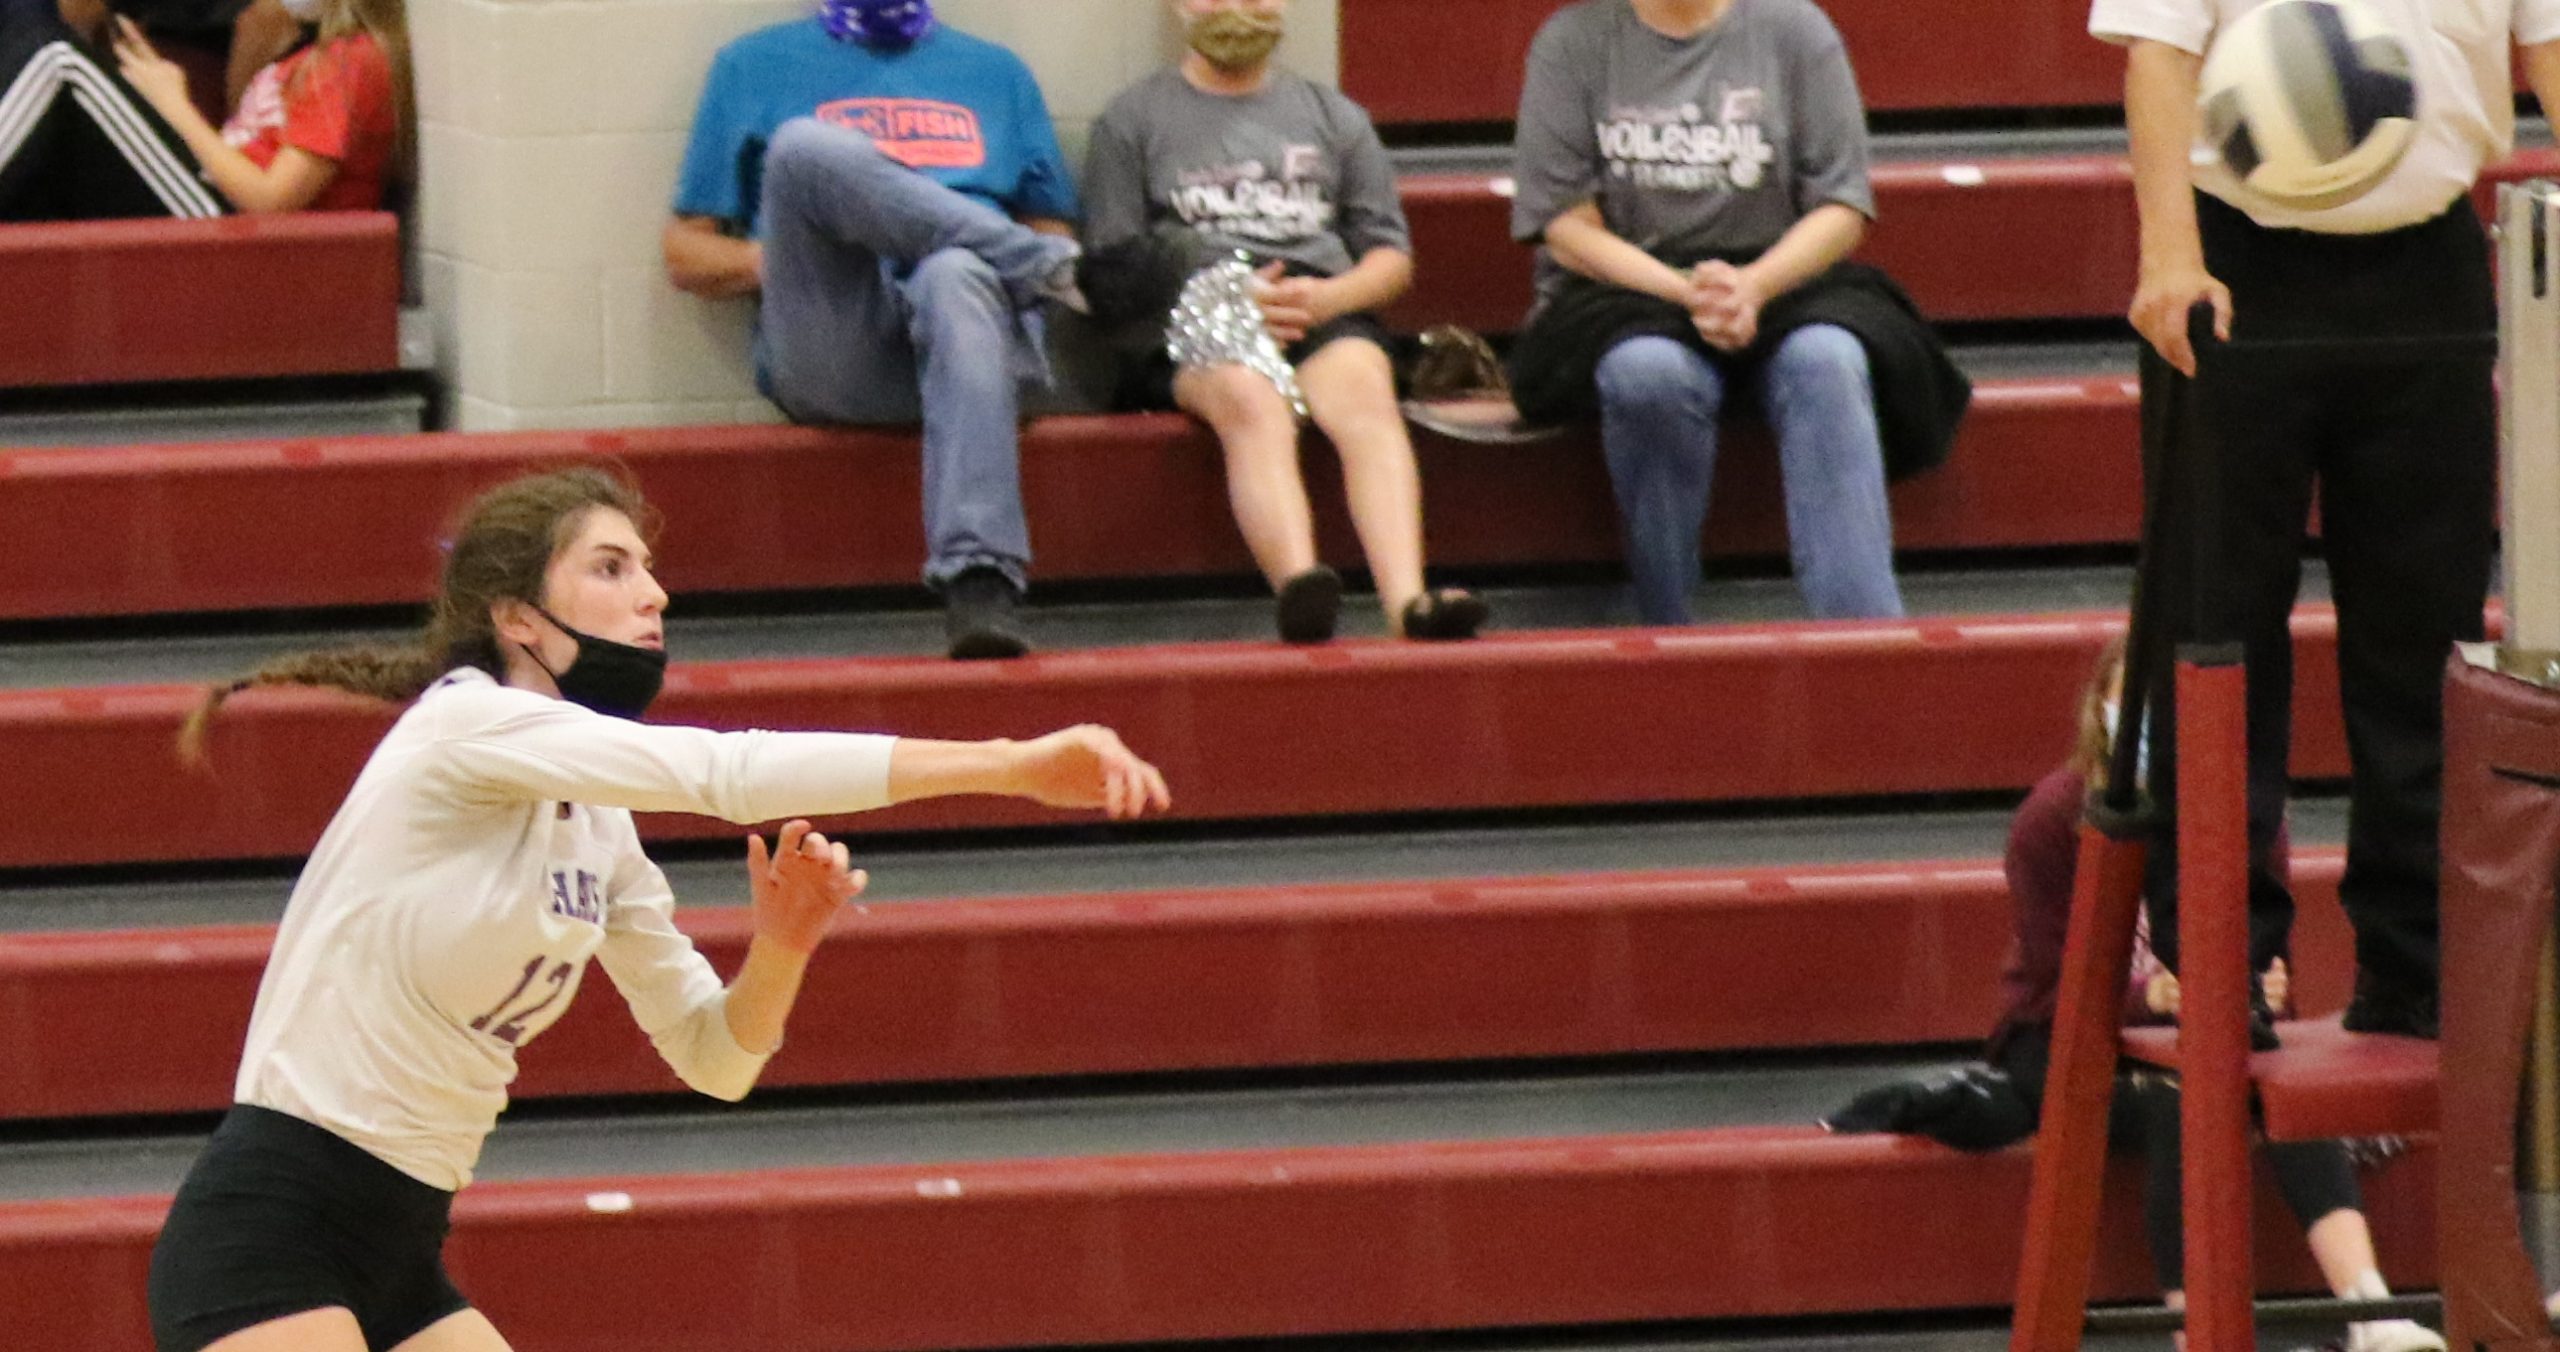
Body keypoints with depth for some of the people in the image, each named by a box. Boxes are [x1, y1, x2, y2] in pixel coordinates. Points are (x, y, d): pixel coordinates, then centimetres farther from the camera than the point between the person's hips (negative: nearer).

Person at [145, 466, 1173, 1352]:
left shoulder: (598, 834, 11)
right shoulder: (465, 725, -14)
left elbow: (713, 1057, 16)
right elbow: (730, 773, -25)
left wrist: (780, 947, -7)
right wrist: (1016, 765, -27)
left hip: (400, 1259, 9)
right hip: (267, 1241, -9)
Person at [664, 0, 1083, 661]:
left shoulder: (995, 72, 28)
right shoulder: (757, 65, 23)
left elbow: (1053, 230, 24)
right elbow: (686, 256, 19)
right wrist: (782, 256, -1)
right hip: (832, 349, 0)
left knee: (960, 279, -40)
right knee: (805, 146, -30)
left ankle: (981, 584, -54)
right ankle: (1041, 265, -21)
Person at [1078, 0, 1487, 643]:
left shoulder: (1333, 115, 28)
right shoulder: (1133, 120, 20)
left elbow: (1393, 257, 21)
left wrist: (1328, 296, -3)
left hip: (1327, 308, 2)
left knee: (1365, 397, -35)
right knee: (1252, 402, -38)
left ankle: (1406, 598, -56)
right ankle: (1299, 588, -63)